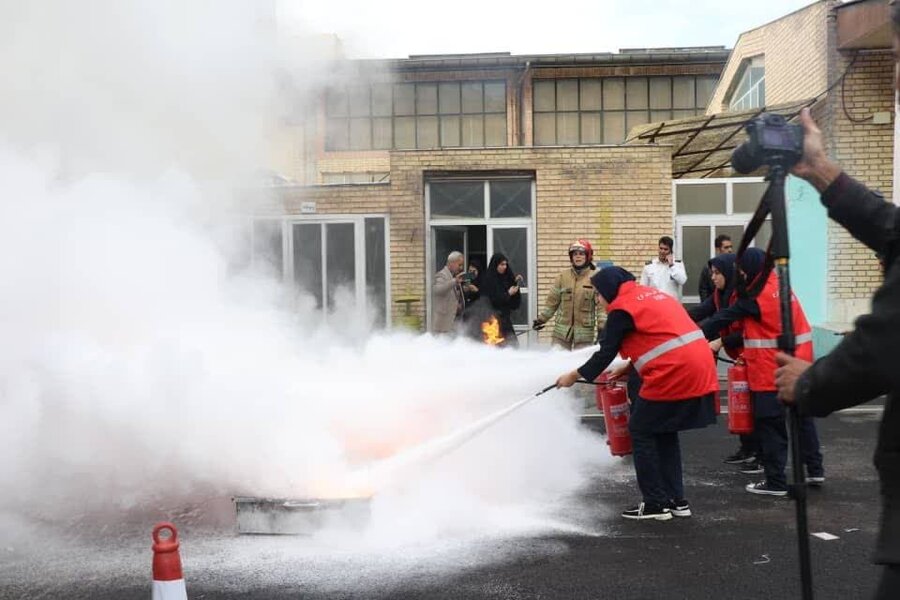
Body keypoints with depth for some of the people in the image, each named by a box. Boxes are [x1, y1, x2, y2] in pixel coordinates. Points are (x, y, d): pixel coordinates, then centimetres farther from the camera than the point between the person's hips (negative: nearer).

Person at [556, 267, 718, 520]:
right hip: (699, 368, 9)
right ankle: (676, 500, 22)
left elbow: (606, 352, -1)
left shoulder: (622, 308, -4)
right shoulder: (651, 294, 23)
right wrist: (629, 367, 31)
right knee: (665, 432, 20)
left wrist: (575, 376, 11)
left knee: (641, 431, 5)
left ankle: (655, 503, 7)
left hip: (674, 373, -9)